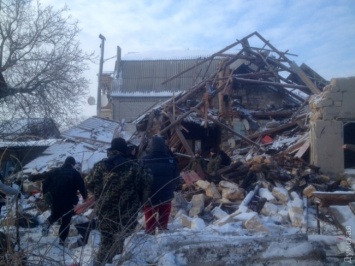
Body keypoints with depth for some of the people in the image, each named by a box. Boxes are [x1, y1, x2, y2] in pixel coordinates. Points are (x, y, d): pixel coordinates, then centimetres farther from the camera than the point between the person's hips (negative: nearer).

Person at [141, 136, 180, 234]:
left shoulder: (145, 160, -12)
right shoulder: (171, 160, -6)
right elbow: (175, 179, 1)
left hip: (149, 197, -1)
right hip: (166, 197, 2)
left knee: (150, 224, 11)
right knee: (163, 223, 15)